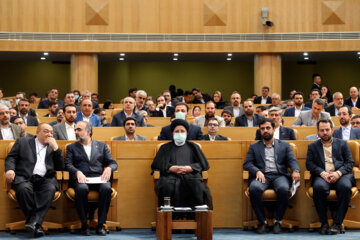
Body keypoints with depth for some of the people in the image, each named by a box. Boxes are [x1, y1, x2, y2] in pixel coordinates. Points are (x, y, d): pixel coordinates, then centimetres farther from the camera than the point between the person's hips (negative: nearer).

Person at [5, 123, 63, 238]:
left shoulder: (53, 148, 24)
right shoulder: (23, 142, 20)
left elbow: (60, 167, 14)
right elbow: (10, 158, 12)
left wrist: (55, 148, 6)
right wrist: (10, 169, -10)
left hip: (45, 179, 2)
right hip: (24, 178, -2)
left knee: (50, 189, -33)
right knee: (24, 188, -36)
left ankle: (34, 222, -39)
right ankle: (36, 224, -27)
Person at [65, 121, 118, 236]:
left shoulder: (102, 146, 22)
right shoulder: (71, 147, 20)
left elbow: (113, 163, 15)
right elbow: (68, 164, 5)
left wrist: (109, 168, -9)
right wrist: (77, 172, -16)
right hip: (81, 179, -1)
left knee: (106, 188, -34)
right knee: (81, 189, -37)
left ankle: (101, 225, -25)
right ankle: (84, 225, -24)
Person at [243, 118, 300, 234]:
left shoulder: (284, 145, 21)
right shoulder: (254, 147, 21)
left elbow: (292, 160, 9)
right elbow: (247, 164, 11)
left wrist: (295, 171, -15)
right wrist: (257, 171, -11)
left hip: (279, 175, 0)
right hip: (262, 176, 0)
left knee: (283, 189, -36)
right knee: (254, 188, -35)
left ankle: (278, 221, -18)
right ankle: (262, 222, -20)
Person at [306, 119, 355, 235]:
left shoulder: (342, 144, 20)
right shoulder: (312, 146, 21)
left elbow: (350, 163, 10)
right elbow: (309, 164, 8)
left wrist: (338, 173, -9)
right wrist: (322, 173, -11)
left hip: (341, 175, 0)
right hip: (322, 176, 0)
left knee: (345, 187, -36)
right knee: (319, 187, -36)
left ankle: (337, 223, -26)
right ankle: (324, 223, -24)